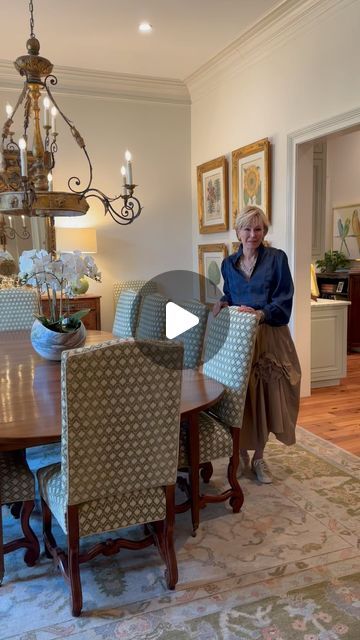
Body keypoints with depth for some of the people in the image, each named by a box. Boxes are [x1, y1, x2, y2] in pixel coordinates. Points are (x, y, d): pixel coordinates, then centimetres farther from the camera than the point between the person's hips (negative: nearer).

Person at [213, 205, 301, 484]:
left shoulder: (277, 258, -4)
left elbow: (284, 299, -10)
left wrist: (260, 314, -26)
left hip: (269, 337, -2)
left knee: (265, 398, 3)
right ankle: (242, 455, 25)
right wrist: (222, 303, -4)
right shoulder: (229, 264, 8)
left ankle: (259, 458, 22)